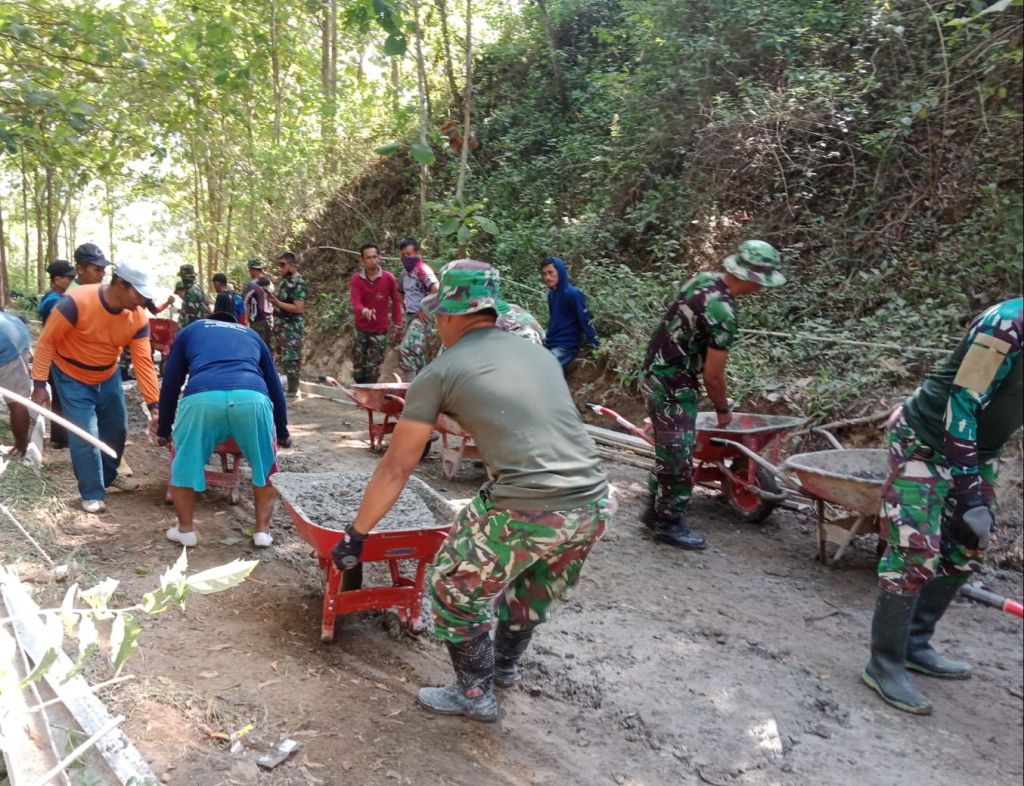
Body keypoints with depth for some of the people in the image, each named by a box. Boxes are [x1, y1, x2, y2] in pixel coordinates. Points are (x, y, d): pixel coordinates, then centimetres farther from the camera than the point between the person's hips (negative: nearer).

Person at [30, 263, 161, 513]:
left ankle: (108, 476, 39)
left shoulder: (138, 318, -19)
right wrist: (39, 384, -21)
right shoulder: (76, 303, -32)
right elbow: (47, 342, -22)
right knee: (85, 435, -9)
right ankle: (92, 493, 7)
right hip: (73, 378, -5)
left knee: (116, 428, 14)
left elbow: (143, 362, -18)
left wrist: (154, 406, -22)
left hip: (108, 376, 5)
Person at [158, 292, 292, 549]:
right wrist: (282, 431, 51)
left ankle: (186, 530, 31)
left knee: (184, 462, 24)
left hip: (202, 398, -1)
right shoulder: (251, 335, 37)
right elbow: (274, 385, 40)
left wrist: (164, 428, 44)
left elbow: (170, 382, 33)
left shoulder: (190, 330, 35)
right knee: (265, 465, 24)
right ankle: (262, 531, 25)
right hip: (252, 398, 1)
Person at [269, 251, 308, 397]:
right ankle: (285, 386, 23)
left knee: (291, 359, -6)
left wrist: (277, 303, -20)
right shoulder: (285, 280, 13)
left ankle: (292, 391, 1)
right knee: (283, 358, 14)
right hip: (281, 326, 9)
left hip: (292, 328, -9)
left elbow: (298, 308, -21)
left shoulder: (298, 283, -14)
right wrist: (273, 299, 4)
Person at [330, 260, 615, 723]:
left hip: (526, 512, -7)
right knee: (534, 592, 32)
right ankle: (504, 666, 55)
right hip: (596, 503, 7)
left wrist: (356, 535, 17)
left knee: (455, 590, 20)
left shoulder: (440, 373, 2)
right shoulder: (538, 353, 17)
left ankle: (475, 695, 36)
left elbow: (395, 468, 5)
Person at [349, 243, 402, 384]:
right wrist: (364, 311, -41)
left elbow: (396, 301, 3)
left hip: (380, 329, -1)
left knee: (373, 367, 1)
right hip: (361, 328, 1)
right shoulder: (356, 279, -9)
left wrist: (397, 323, 3)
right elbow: (355, 303, -19)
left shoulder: (388, 278, -9)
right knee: (358, 365, 6)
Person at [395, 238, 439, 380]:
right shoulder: (405, 272, 13)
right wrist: (406, 307, 16)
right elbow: (402, 292, 31)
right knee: (417, 353, 12)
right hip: (410, 316, 9)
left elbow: (436, 289, -28)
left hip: (421, 317, -9)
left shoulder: (423, 270, -13)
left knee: (406, 349, -20)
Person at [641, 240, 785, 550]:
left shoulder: (703, 279, 3)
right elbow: (713, 375, -18)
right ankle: (669, 523, 12)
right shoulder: (722, 313, -24)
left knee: (669, 449, 19)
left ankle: (656, 509, 30)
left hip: (657, 373, 10)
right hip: (673, 384, -10)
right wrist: (723, 409, 0)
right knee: (679, 455, 0)